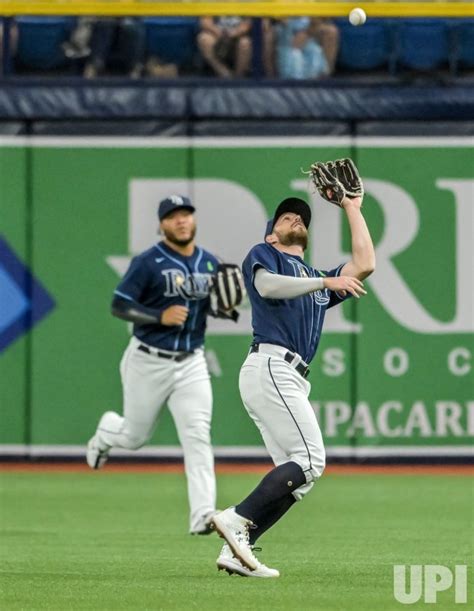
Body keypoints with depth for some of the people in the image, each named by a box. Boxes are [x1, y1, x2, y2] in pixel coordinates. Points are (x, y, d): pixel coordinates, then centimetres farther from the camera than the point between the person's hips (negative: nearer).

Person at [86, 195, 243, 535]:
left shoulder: (210, 263, 6)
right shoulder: (148, 263, -11)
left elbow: (214, 305, 17)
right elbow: (119, 306, -12)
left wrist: (228, 309, -7)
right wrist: (160, 317, -25)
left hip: (191, 364, 3)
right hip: (148, 362, -3)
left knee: (198, 436, -13)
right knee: (135, 436, 12)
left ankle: (203, 515, -19)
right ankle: (106, 432, 50)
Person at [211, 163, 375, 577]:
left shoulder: (317, 281, 32)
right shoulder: (263, 255, 11)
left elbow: (364, 265, 21)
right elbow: (266, 284, -12)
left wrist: (353, 209, 30)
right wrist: (325, 282, -16)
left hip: (291, 380, 9)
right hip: (271, 367, -9)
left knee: (296, 474, 0)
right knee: (310, 460, -18)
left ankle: (236, 551, -6)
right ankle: (237, 520, -23)